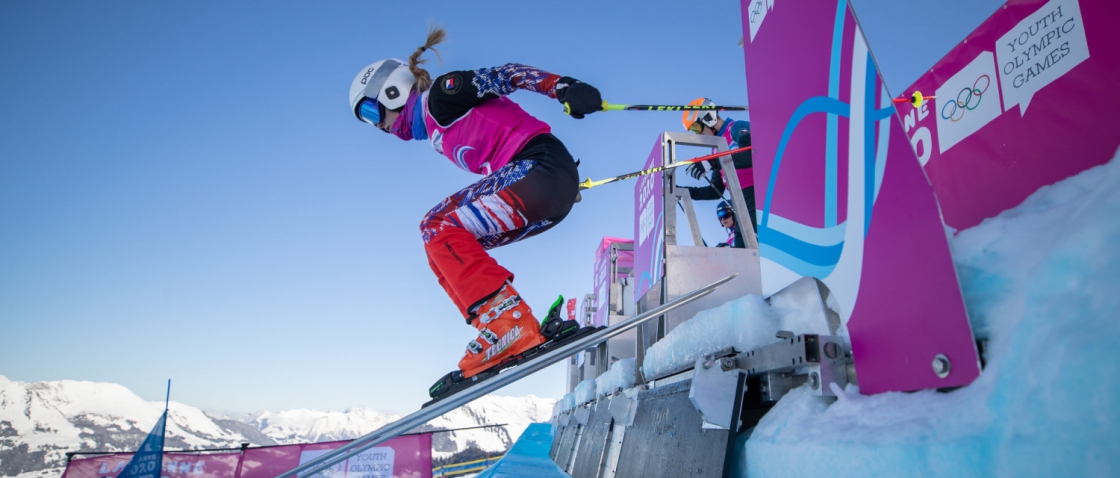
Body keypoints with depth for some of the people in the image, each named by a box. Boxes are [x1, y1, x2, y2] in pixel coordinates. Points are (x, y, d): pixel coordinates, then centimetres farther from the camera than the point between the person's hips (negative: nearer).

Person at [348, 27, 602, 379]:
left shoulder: (438, 95, -2)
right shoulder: (432, 126, 24)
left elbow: (502, 76, -10)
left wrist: (565, 87, -23)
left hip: (540, 166, -10)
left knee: (439, 228, -14)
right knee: (441, 244, 8)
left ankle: (508, 323, -24)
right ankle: (499, 337, -2)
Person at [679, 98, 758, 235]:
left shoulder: (738, 128, -2)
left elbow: (750, 154, -24)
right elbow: (716, 191, 23)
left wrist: (713, 162, -27)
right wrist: (685, 191, 15)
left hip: (756, 194, -9)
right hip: (742, 203, 9)